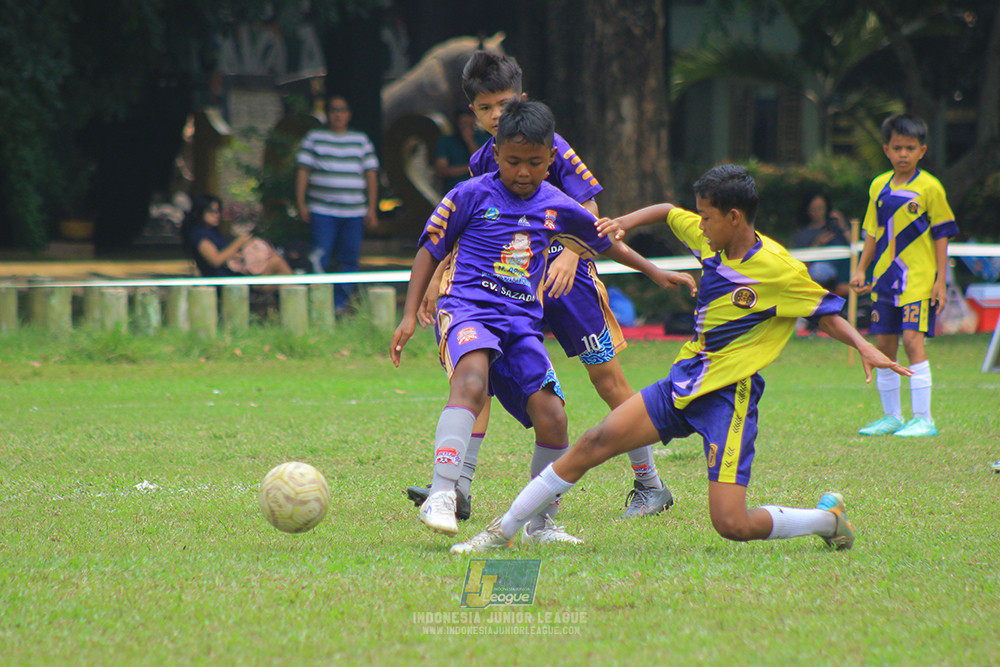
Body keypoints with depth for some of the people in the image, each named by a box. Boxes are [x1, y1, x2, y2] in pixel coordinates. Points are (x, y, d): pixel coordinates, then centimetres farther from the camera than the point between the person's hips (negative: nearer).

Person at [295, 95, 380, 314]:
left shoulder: (361, 140, 14)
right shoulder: (314, 138, 9)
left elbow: (371, 175, 14)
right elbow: (303, 171, 6)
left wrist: (372, 209, 7)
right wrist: (301, 204, -3)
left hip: (355, 212, 2)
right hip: (322, 211, -2)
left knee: (350, 260, -1)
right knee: (320, 259, -9)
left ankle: (340, 304, 5)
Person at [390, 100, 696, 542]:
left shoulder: (557, 207, 12)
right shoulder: (472, 195, 1)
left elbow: (603, 240, 31)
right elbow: (429, 251, 8)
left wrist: (654, 273, 37)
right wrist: (410, 316, 2)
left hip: (521, 322, 4)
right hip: (466, 308, -4)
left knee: (551, 418, -10)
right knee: (472, 379, -36)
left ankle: (541, 522, 12)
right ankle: (441, 496, -44)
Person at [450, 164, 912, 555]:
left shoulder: (779, 271, -15)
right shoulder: (708, 239, 3)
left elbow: (827, 314, -4)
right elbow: (668, 212, 22)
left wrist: (865, 348, -20)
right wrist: (625, 223, 7)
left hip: (730, 395, -6)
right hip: (684, 381, 6)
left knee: (732, 525, -16)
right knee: (597, 442, -8)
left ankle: (828, 519, 11)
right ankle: (503, 531, -2)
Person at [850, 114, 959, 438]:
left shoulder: (930, 188, -6)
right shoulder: (878, 187, 9)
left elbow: (941, 236, -4)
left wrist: (940, 280, -8)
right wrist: (861, 270, 10)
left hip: (919, 280, -6)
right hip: (885, 278, 6)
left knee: (912, 340, -15)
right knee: (884, 345, 7)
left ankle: (923, 418, -11)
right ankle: (891, 417, 17)